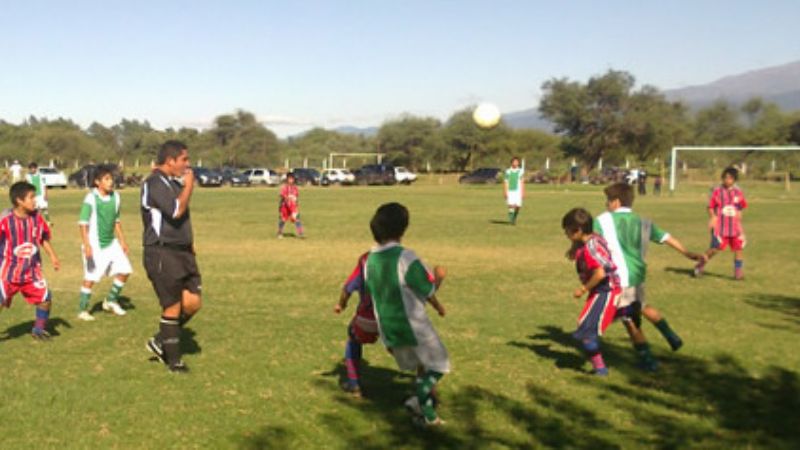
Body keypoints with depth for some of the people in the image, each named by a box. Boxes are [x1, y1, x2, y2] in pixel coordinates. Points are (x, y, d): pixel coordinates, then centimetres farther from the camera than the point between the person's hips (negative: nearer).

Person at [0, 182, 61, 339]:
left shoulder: (36, 218, -1)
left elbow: (44, 239, 14)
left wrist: (52, 256, 6)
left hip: (31, 271, 4)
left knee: (46, 298, -1)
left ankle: (38, 329, 21)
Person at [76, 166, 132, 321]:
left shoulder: (115, 197, 4)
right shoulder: (91, 198, -15)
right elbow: (83, 223, -17)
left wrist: (122, 241, 15)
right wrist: (87, 245, -26)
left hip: (111, 243, 6)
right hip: (95, 245, -6)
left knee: (125, 270, 3)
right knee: (90, 278, -3)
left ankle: (111, 301, 22)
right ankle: (83, 310, 12)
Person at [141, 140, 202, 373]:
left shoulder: (174, 183, 16)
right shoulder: (155, 183, -13)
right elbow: (176, 210, -25)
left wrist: (189, 241, 16)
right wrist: (189, 185, -12)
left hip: (182, 252, 9)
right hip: (162, 254, -8)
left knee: (193, 303, 3)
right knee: (173, 307, -1)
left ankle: (161, 341, 22)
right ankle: (174, 360, 12)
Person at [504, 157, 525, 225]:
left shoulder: (521, 171, 5)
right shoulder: (508, 171, 2)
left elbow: (522, 182, 6)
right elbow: (505, 182, 3)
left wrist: (523, 192, 0)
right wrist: (505, 192, -5)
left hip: (518, 191, 1)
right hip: (510, 192, -1)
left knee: (517, 206, -3)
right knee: (511, 205, -15)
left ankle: (514, 218, 24)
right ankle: (511, 219, -6)